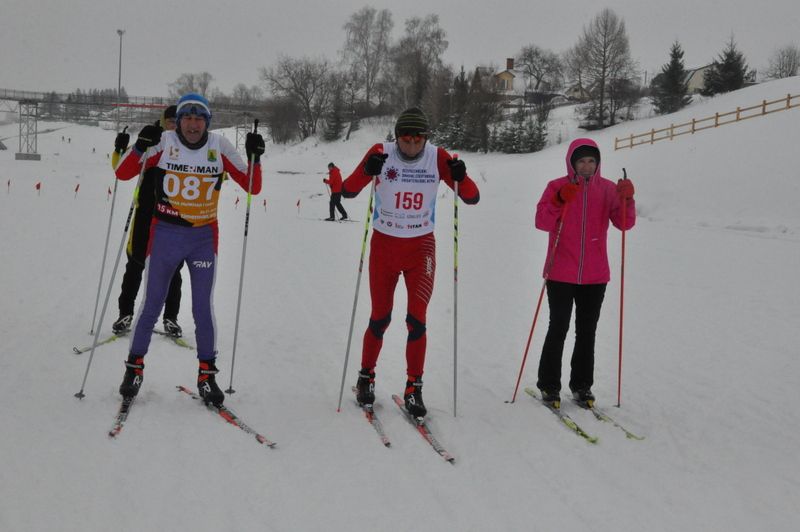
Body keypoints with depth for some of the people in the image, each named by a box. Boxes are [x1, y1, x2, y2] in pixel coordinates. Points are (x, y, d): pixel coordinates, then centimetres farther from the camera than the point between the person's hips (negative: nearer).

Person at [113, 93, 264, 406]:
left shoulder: (219, 147, -4)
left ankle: (206, 374, 14)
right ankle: (134, 367, 22)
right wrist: (140, 148, -24)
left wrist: (255, 157, -17)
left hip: (204, 238, 1)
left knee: (203, 308, 2)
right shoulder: (164, 143, -8)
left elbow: (252, 187, 0)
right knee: (151, 305, 7)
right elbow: (122, 174, -8)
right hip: (165, 234, -1)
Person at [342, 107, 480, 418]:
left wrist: (460, 177, -30)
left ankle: (413, 389, 5)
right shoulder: (381, 153, -12)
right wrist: (367, 171, -36)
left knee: (416, 318, -7)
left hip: (421, 246, 0)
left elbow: (472, 198, -8)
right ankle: (366, 378, 27)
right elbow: (347, 192, -17)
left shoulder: (437, 158, -9)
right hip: (384, 244, 0)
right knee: (380, 318, 8)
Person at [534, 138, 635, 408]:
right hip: (561, 274, -3)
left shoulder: (607, 189, 4)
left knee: (587, 332, 9)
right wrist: (559, 201, -26)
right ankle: (549, 385, 10)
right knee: (558, 329, -2)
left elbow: (624, 223, -3)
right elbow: (542, 222, -11)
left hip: (595, 276, 3)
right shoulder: (557, 187, -2)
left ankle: (582, 385, 20)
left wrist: (626, 199, -19)